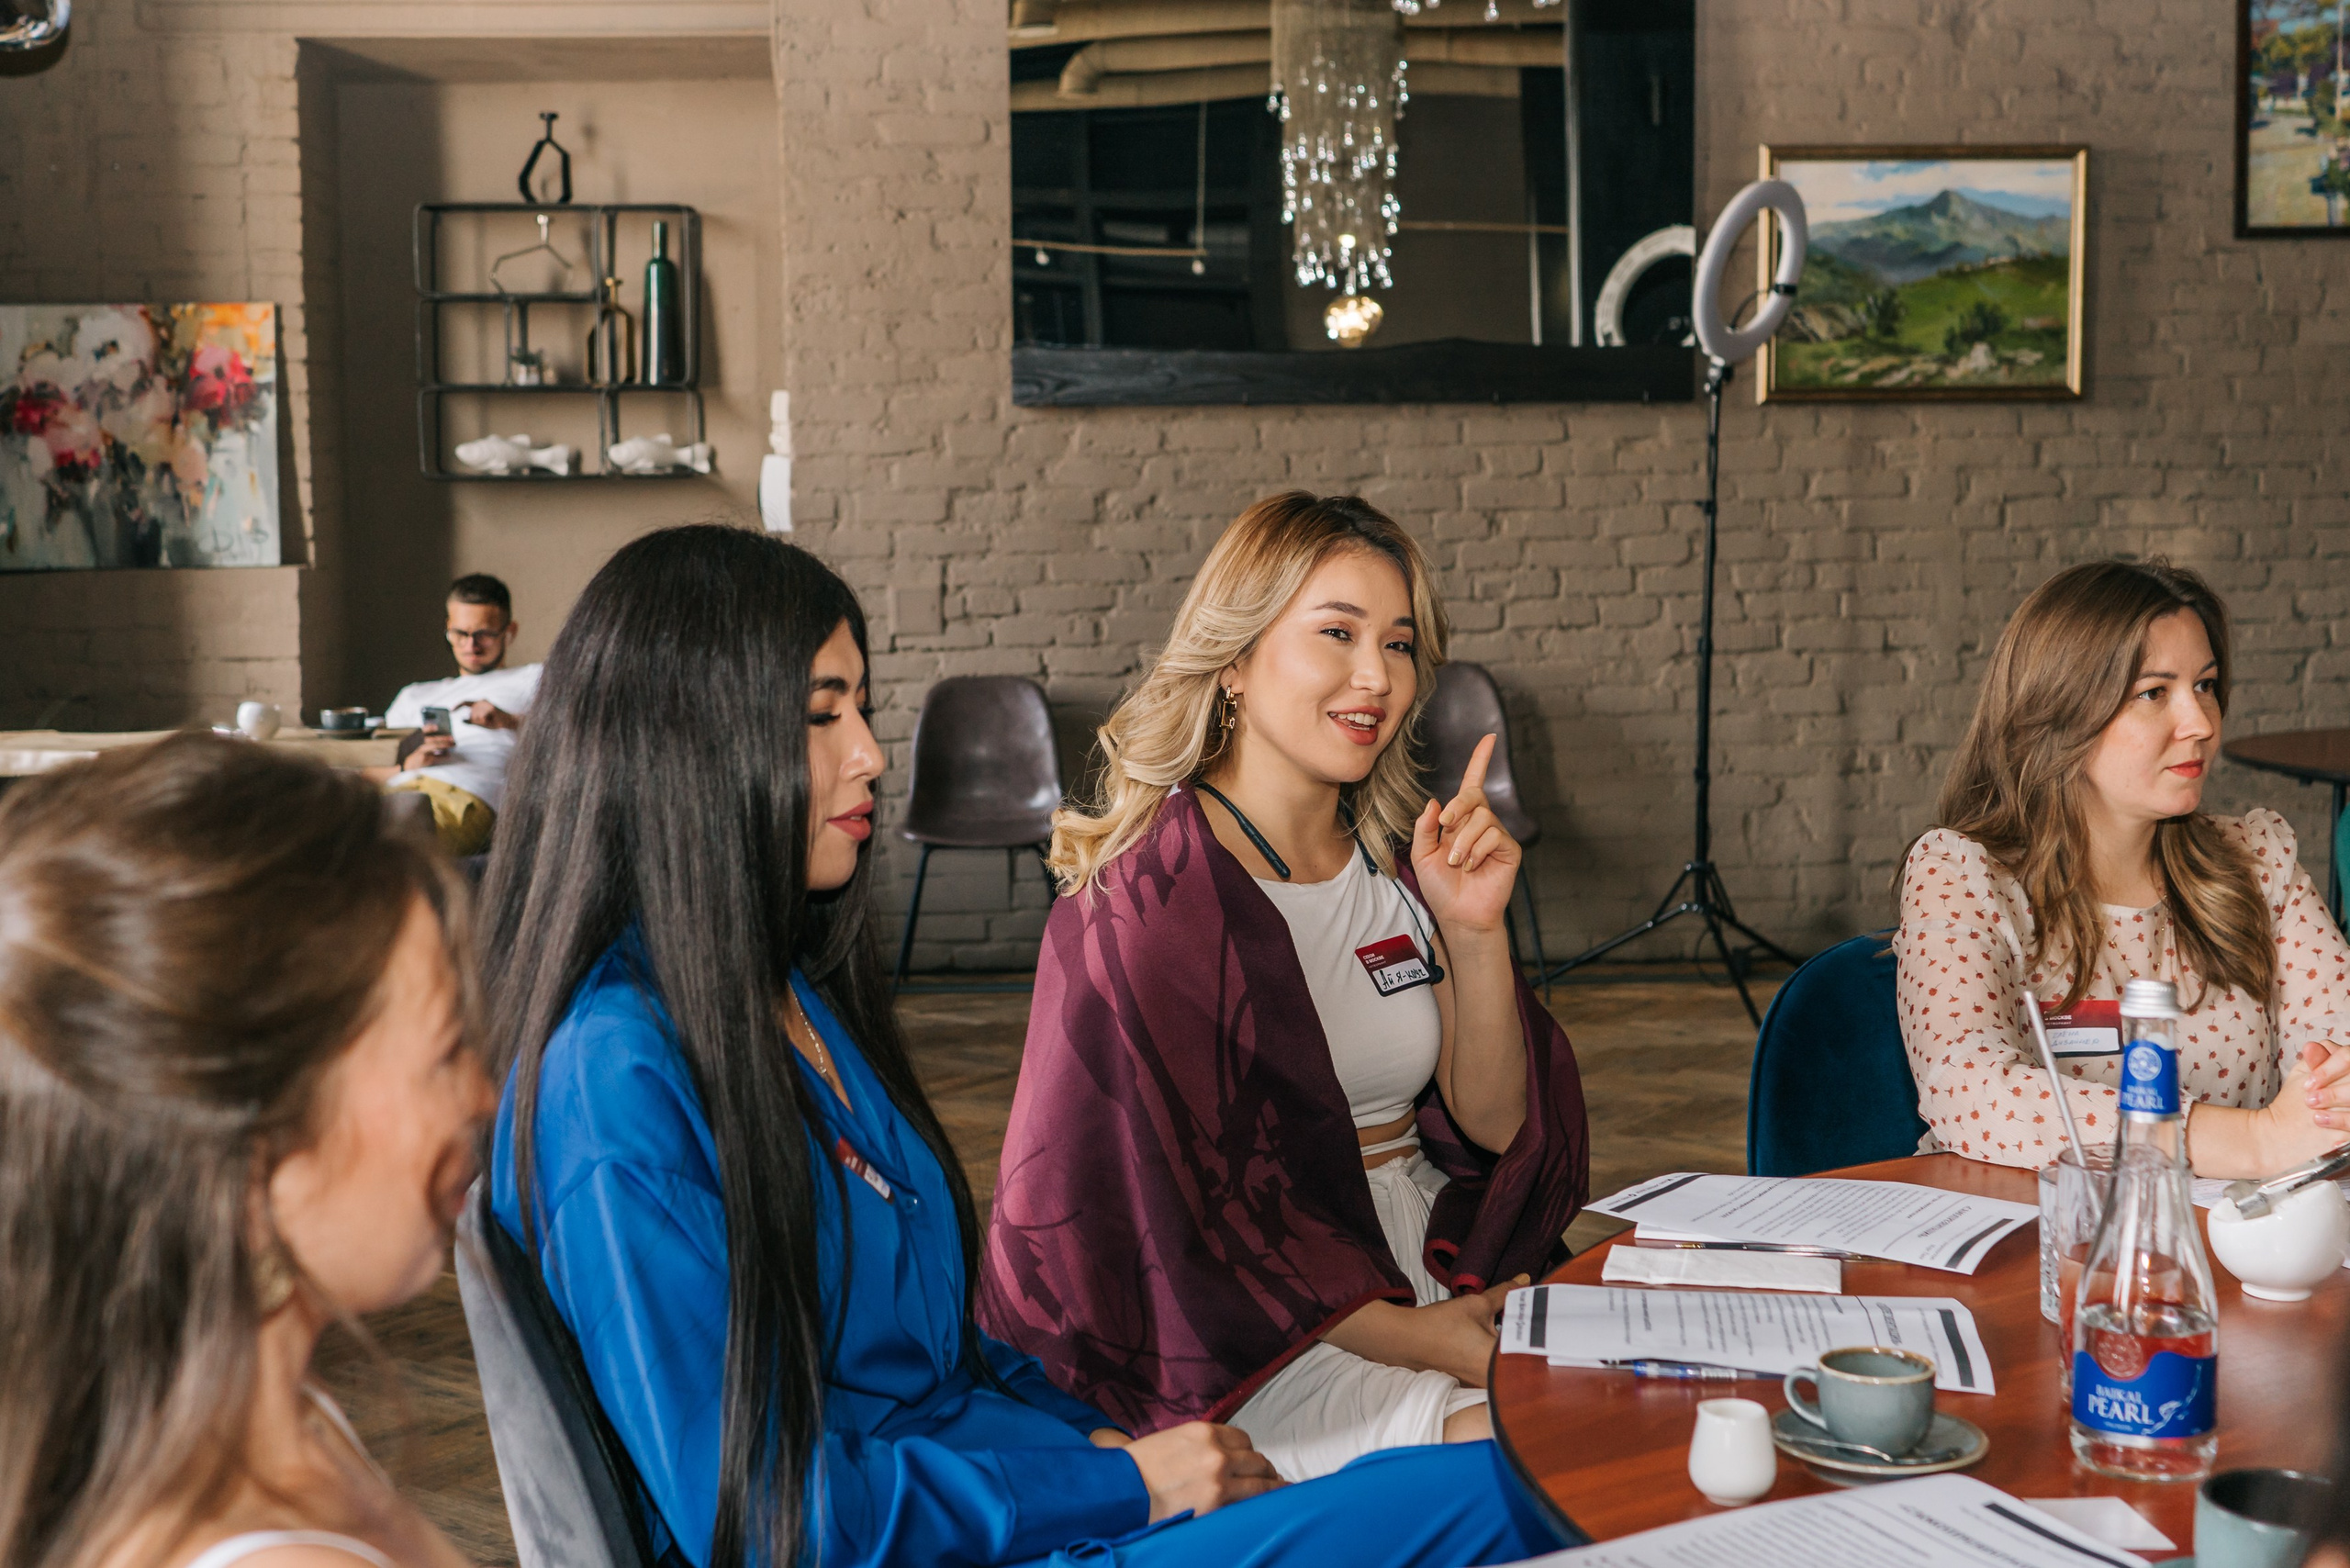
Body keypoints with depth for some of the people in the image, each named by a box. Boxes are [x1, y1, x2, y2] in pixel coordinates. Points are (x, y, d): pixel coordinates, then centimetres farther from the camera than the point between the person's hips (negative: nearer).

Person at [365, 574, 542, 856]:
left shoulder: (532, 680, 31)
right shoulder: (416, 694, 41)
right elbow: (365, 774, 28)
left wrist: (512, 721, -5)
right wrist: (407, 765, 3)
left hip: (465, 794, -5)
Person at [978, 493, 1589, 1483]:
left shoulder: (1398, 860, 7)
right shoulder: (1147, 898, -12)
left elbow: (1494, 1124, 6)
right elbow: (1156, 1215, -14)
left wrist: (1475, 930, -10)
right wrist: (1404, 1337, -16)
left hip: (1429, 1269, 7)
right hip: (1256, 1329, -7)